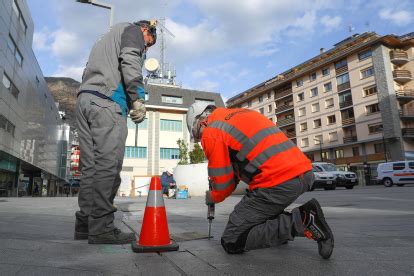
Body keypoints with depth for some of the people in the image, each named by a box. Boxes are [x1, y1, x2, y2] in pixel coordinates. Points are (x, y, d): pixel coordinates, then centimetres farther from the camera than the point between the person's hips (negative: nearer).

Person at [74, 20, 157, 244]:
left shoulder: (107, 37, 38)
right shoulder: (132, 29, 13)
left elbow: (89, 71, 29)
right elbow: (130, 61, -8)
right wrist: (138, 99, -12)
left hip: (84, 98, 9)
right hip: (107, 101, -9)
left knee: (90, 166, 3)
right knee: (108, 165, -13)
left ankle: (85, 224, 3)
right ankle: (101, 229, -14)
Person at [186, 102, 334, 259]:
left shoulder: (211, 133, -2)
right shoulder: (240, 113, 23)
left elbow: (224, 185, -1)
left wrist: (212, 198, 22)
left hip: (278, 183, -10)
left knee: (232, 242, 4)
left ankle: (301, 222, -7)